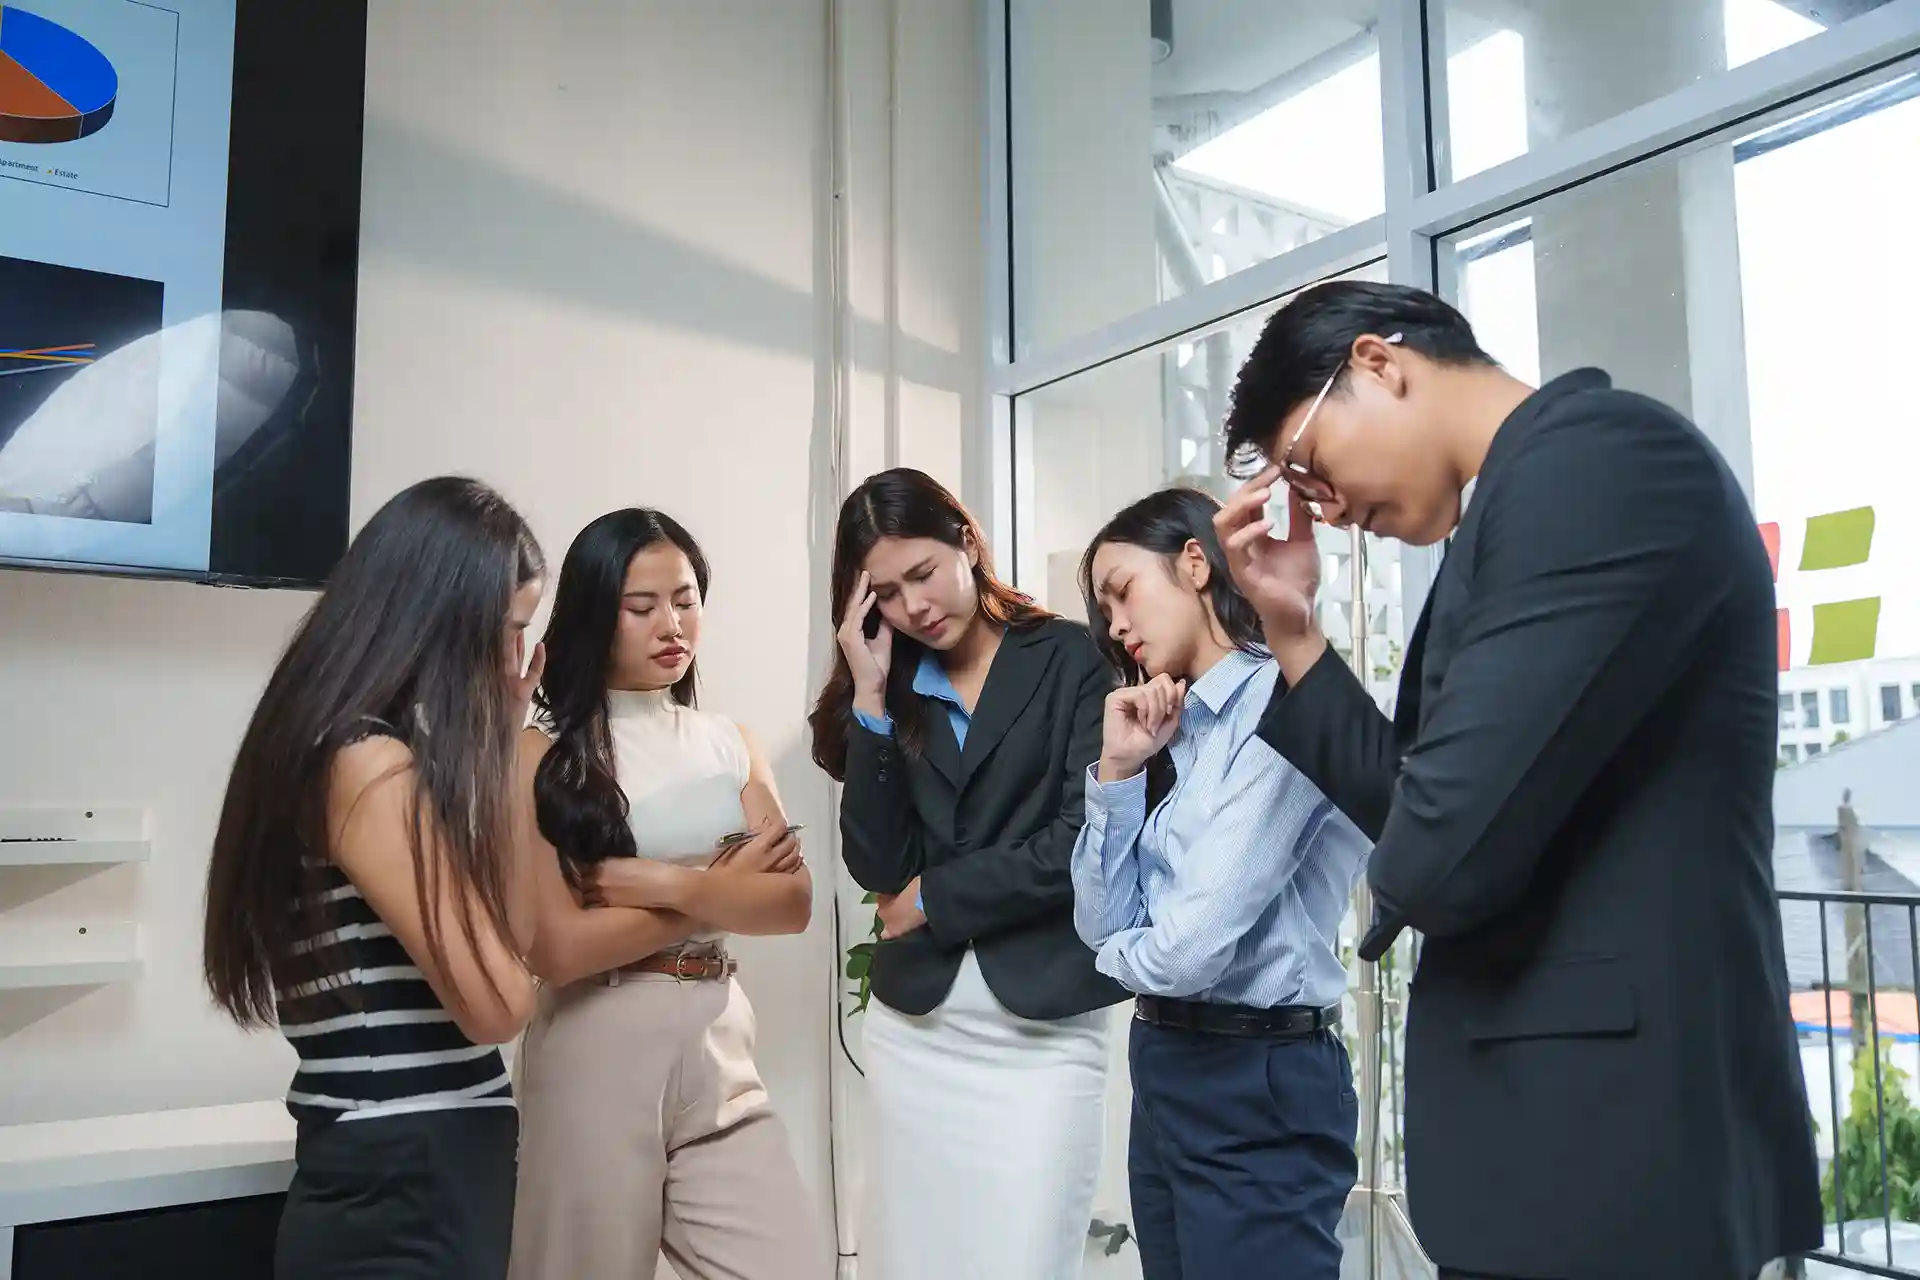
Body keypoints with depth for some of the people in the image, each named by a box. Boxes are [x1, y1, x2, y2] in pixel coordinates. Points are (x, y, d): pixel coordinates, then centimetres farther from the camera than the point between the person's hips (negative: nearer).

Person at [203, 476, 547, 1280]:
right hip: (402, 1194, -9)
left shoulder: (392, 754, 9)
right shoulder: (368, 764, -19)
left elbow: (516, 938, 9)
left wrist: (497, 745, 6)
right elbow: (499, 1002, -19)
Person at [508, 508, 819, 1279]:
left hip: (718, 1049, 4)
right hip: (594, 1054, -3)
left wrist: (662, 882, -15)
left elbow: (793, 903, -1)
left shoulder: (729, 743, 8)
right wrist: (722, 889, -8)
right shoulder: (541, 756, -5)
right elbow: (559, 948, -13)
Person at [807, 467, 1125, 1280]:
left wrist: (932, 899, -5)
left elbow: (1086, 839, -11)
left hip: (1043, 1034, -4)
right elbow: (878, 867, -2)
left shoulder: (1071, 658, -1)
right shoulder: (890, 692, 9)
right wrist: (872, 697, -7)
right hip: (912, 1029, 4)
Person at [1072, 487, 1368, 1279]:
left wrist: (1124, 952, -2)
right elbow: (1101, 926, 6)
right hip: (1164, 1069, 8)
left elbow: (1196, 946, -24)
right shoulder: (1178, 736, 9)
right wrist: (1119, 770, -4)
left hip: (1260, 1082, -8)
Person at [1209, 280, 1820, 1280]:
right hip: (1581, 1113, 9)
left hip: (1607, 1124, -9)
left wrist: (1399, 874, -3)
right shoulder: (1538, 492, 14)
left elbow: (1447, 843, -26)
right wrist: (1291, 629, 7)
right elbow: (1416, 804, 16)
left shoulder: (1596, 458, -17)